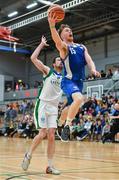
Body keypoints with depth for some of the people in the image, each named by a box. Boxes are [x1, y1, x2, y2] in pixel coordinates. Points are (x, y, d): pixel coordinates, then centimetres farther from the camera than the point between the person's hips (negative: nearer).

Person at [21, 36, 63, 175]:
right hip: (43, 105, -4)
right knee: (42, 134, -11)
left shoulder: (65, 76, 13)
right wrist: (42, 44, -4)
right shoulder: (48, 71, 0)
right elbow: (33, 58, -9)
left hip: (54, 108, 4)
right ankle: (28, 155, 13)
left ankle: (50, 166, 2)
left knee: (51, 136, -2)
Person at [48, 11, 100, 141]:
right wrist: (52, 26, -48)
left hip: (79, 81, 7)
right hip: (68, 81, -7)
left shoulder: (82, 47, 15)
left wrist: (93, 70, -23)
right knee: (79, 99, -32)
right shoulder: (63, 47, -5)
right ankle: (67, 126, -21)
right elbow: (56, 40, -29)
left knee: (72, 106, 18)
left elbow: (88, 59, 0)